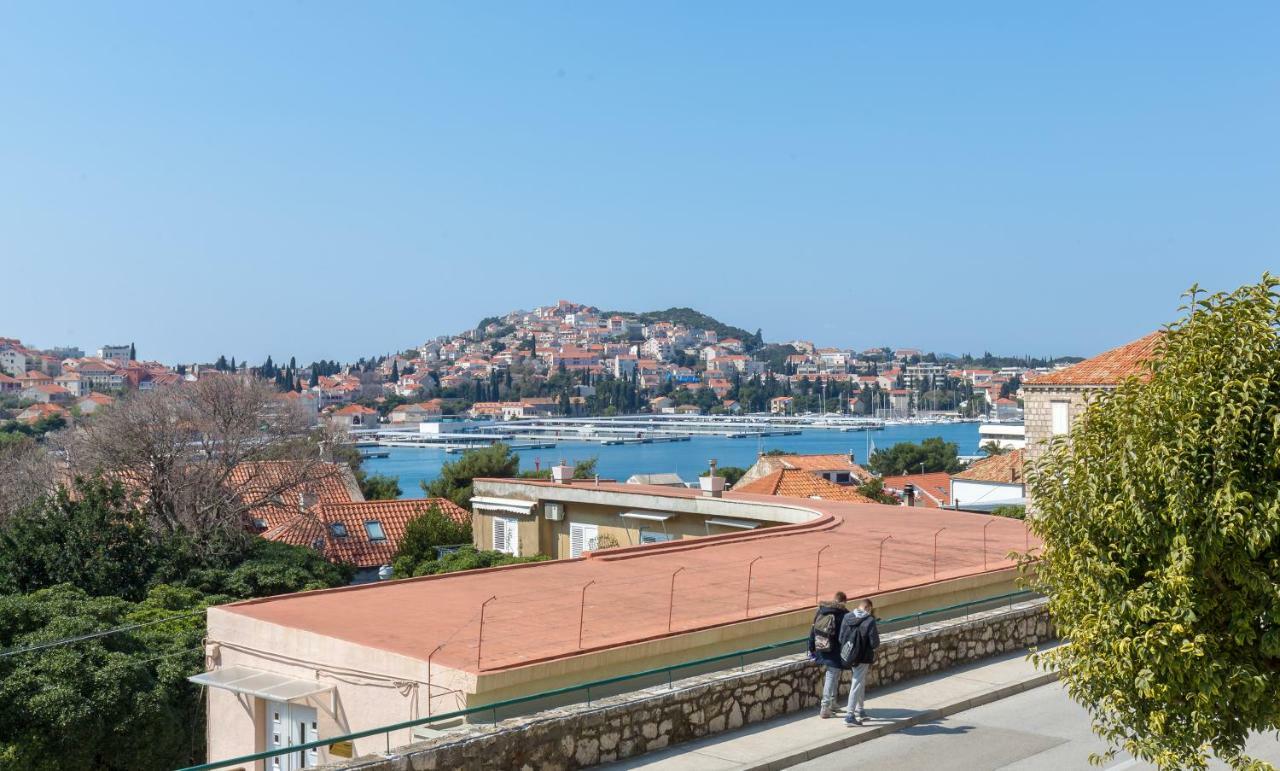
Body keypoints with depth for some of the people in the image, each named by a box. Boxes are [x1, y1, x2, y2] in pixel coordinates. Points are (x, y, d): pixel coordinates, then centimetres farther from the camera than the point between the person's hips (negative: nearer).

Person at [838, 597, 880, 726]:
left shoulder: (846, 618, -1)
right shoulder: (869, 621, -16)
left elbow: (840, 638, 2)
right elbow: (874, 643, -16)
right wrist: (876, 635, 5)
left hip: (849, 656, 6)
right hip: (862, 658, -6)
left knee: (860, 683, 24)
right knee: (857, 685, 1)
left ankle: (860, 710, 35)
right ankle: (850, 716, 0)